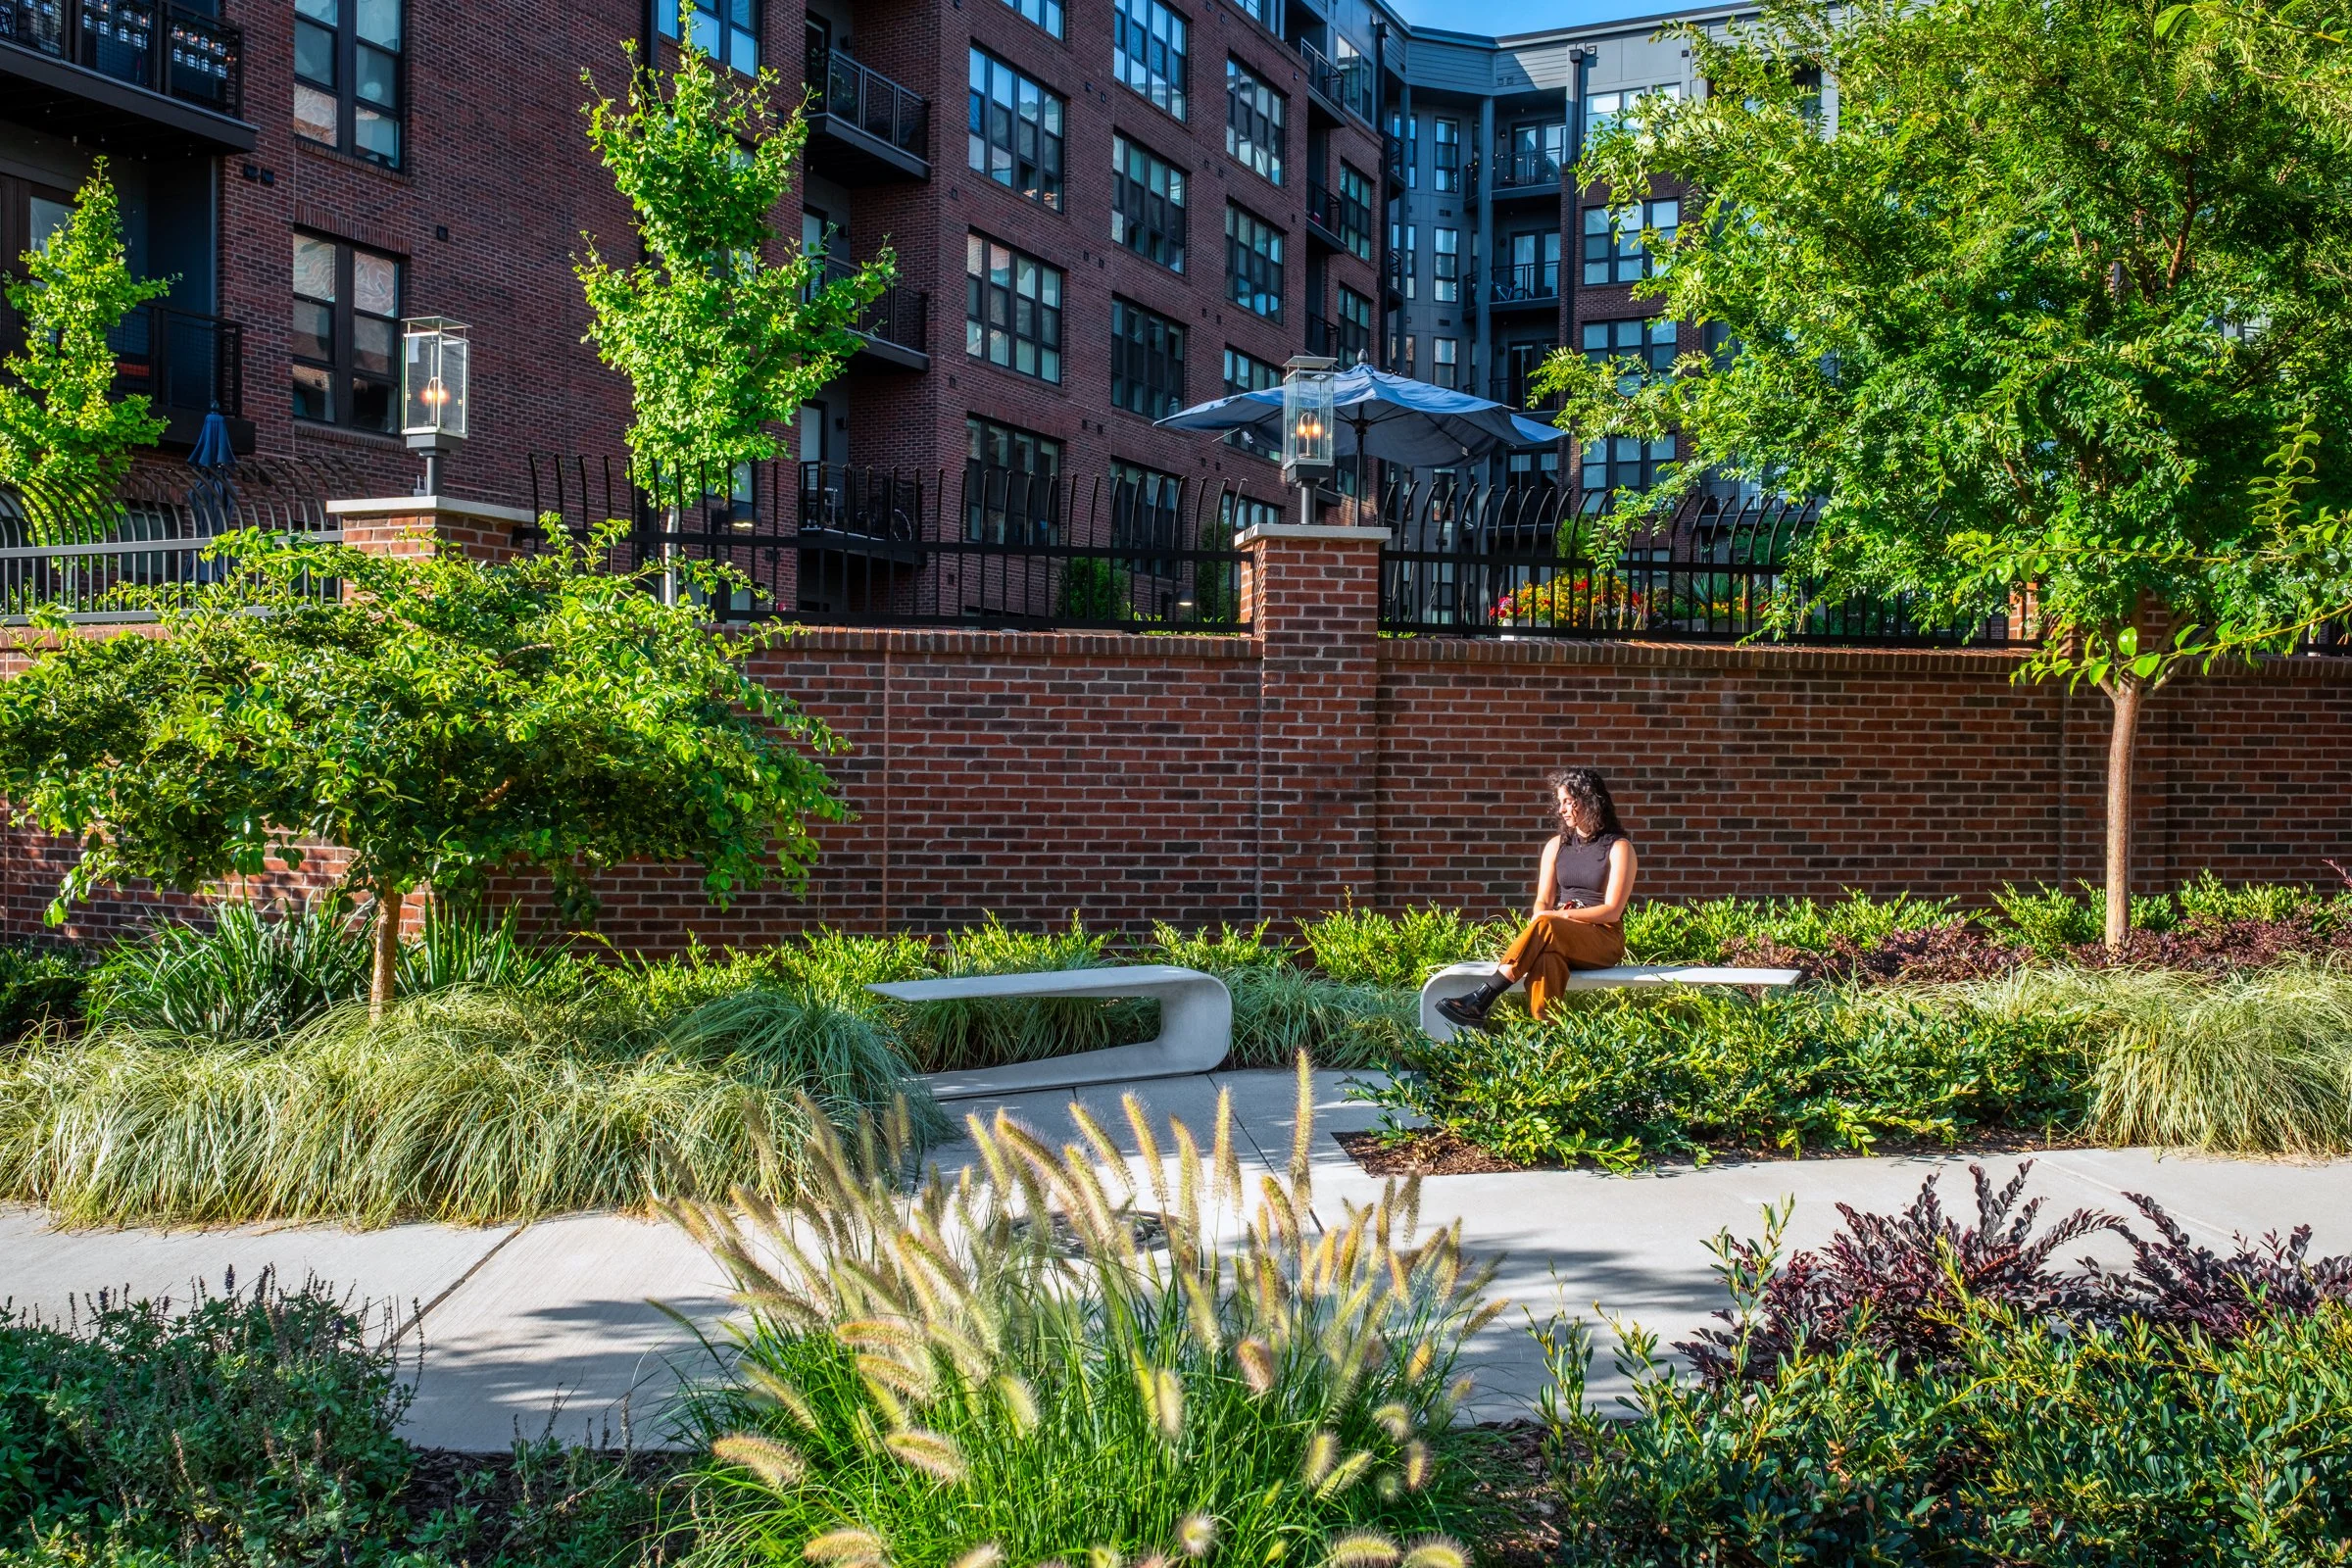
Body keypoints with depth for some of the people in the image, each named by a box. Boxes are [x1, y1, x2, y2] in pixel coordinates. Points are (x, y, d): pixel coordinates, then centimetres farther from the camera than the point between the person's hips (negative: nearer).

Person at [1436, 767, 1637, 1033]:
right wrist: (1538, 920, -15)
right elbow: (1543, 902, 9)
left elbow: (1612, 910, -9)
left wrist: (1561, 915, -18)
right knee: (1546, 956, -37)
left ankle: (1480, 1002, -42)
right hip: (1560, 937, 3)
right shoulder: (1556, 845, 15)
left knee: (1545, 928, -35)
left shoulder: (1618, 848, -1)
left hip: (1604, 939, -3)